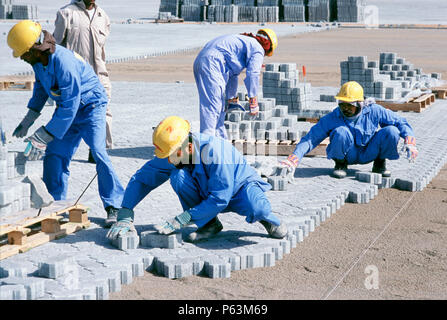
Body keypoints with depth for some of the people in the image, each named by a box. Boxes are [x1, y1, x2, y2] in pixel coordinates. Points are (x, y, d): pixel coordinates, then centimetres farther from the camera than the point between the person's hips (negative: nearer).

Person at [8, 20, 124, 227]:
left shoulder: (64, 62, -34)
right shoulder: (39, 61, -7)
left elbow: (70, 106, -34)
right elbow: (41, 88, 16)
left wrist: (43, 137, -32)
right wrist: (28, 120, 14)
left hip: (90, 107, -8)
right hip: (67, 108, 8)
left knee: (98, 152, -21)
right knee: (54, 154, 2)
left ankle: (114, 207, -14)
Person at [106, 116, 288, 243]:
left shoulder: (214, 150, -36)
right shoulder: (169, 156, -18)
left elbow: (219, 199, -33)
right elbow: (141, 179, -8)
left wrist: (181, 220, -35)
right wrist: (125, 216, -21)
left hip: (240, 186, -5)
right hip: (206, 193, 5)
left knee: (255, 208, -41)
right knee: (178, 177, -27)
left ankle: (264, 216, -1)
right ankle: (209, 224, -8)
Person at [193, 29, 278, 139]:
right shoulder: (257, 49, 4)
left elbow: (232, 75, 42)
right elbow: (252, 74, -6)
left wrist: (232, 99, 49)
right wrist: (253, 101, -1)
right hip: (212, 64, -10)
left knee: (219, 108, 15)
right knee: (212, 105, -15)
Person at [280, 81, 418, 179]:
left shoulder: (373, 111, -14)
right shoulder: (332, 118, -17)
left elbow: (400, 122, -7)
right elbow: (310, 139, -18)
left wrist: (410, 142, -23)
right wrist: (293, 160, -29)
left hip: (369, 153, 2)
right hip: (348, 155, -1)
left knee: (391, 131, -23)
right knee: (341, 131, -33)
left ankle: (380, 163, 4)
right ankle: (341, 164, -5)